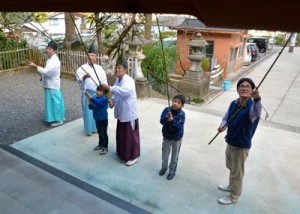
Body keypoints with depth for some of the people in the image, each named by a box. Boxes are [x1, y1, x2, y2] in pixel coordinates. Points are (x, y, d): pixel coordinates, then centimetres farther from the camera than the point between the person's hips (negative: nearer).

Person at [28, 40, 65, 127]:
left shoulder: (54, 61, -24)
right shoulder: (51, 58, 10)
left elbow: (46, 71, -30)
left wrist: (35, 66, -25)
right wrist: (43, 77, 10)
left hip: (52, 86, -10)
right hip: (50, 85, 10)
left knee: (55, 102, -1)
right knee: (55, 102, 18)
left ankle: (58, 120, 11)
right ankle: (59, 117, 30)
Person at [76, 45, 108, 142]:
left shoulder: (99, 68, 6)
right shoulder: (82, 68, -6)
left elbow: (104, 81, 7)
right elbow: (78, 79, -22)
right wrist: (84, 77, -43)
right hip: (88, 94, -3)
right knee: (88, 112, 3)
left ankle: (98, 127, 28)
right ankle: (89, 129, 16)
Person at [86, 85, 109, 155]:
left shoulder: (104, 98, -22)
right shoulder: (95, 97, -1)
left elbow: (98, 102, -42)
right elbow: (91, 108, 4)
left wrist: (90, 97, -49)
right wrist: (90, 103, -17)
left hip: (103, 119, -7)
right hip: (97, 119, 7)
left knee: (104, 133, 4)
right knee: (99, 133, 22)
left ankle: (105, 147, 18)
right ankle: (100, 144, 39)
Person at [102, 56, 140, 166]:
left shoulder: (129, 80, -22)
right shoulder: (117, 80, 7)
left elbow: (124, 91, -42)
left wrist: (110, 88, -41)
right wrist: (113, 100, -1)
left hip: (129, 113, -9)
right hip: (121, 112, 9)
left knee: (130, 135, 2)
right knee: (121, 133, 22)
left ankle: (133, 156, 16)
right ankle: (122, 151, 42)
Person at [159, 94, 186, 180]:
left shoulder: (182, 114, -19)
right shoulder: (166, 110, -14)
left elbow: (179, 127, -26)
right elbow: (161, 121, -21)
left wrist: (172, 120, -37)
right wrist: (166, 117, -39)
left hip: (177, 138, -2)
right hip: (166, 137, 2)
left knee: (174, 156, 14)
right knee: (165, 155, 18)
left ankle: (172, 171, 34)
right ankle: (164, 167, 43)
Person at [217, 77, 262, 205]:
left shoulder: (252, 105, -24)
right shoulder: (233, 104, -5)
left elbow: (257, 112, -48)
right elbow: (226, 118, 8)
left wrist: (257, 99, -69)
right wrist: (222, 126, -15)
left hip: (241, 145, -6)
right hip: (230, 142, 6)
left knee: (237, 172, 11)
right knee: (231, 167, 28)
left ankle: (234, 197, 32)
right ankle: (231, 185, 53)